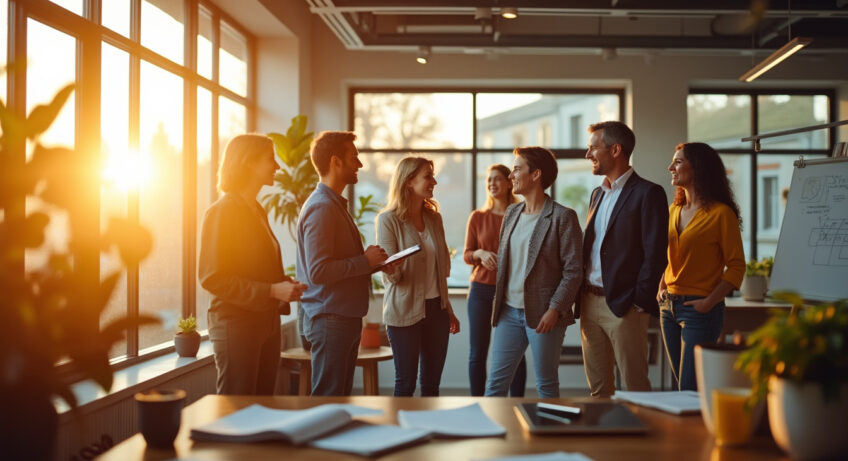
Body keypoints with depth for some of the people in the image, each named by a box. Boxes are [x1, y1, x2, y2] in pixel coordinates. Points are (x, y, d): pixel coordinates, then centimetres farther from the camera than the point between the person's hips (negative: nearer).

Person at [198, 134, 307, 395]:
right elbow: (211, 277, -16)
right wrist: (272, 290, -20)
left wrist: (284, 283, 4)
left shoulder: (257, 211, 16)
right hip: (235, 322, -8)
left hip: (266, 321, 8)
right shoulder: (221, 211, -11)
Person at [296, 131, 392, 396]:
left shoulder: (335, 204, 17)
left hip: (345, 317, 10)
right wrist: (365, 261, -16)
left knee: (342, 395, 15)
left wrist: (369, 262, 7)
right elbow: (318, 271, -24)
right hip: (330, 318, -10)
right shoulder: (321, 207, -16)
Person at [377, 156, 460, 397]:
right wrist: (391, 270, -34)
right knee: (406, 382, 2)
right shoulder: (388, 220, -9)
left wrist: (449, 310, 18)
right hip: (405, 311, -5)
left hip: (436, 308, 5)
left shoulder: (434, 217, 9)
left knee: (432, 381, 9)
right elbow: (390, 277, -10)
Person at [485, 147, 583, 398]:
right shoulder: (512, 213, 12)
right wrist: (498, 303, 12)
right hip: (509, 312, 6)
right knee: (496, 382, 8)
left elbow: (573, 270, -11)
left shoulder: (563, 217, -9)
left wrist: (555, 309, -17)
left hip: (543, 315, -6)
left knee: (546, 385, 8)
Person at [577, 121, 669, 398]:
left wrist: (639, 301, -14)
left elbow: (655, 254, -12)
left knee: (635, 387, 0)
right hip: (590, 303, 7)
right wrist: (580, 297, 10)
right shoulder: (598, 194, 17)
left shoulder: (648, 193, -8)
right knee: (597, 388, 13)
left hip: (623, 306, -7)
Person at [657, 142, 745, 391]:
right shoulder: (673, 211, 11)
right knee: (681, 383, 13)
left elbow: (736, 266, -11)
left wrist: (710, 302, -17)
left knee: (689, 389, -7)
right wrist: (661, 288, 7)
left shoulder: (721, 213, -10)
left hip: (698, 309, -7)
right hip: (668, 306, 7)